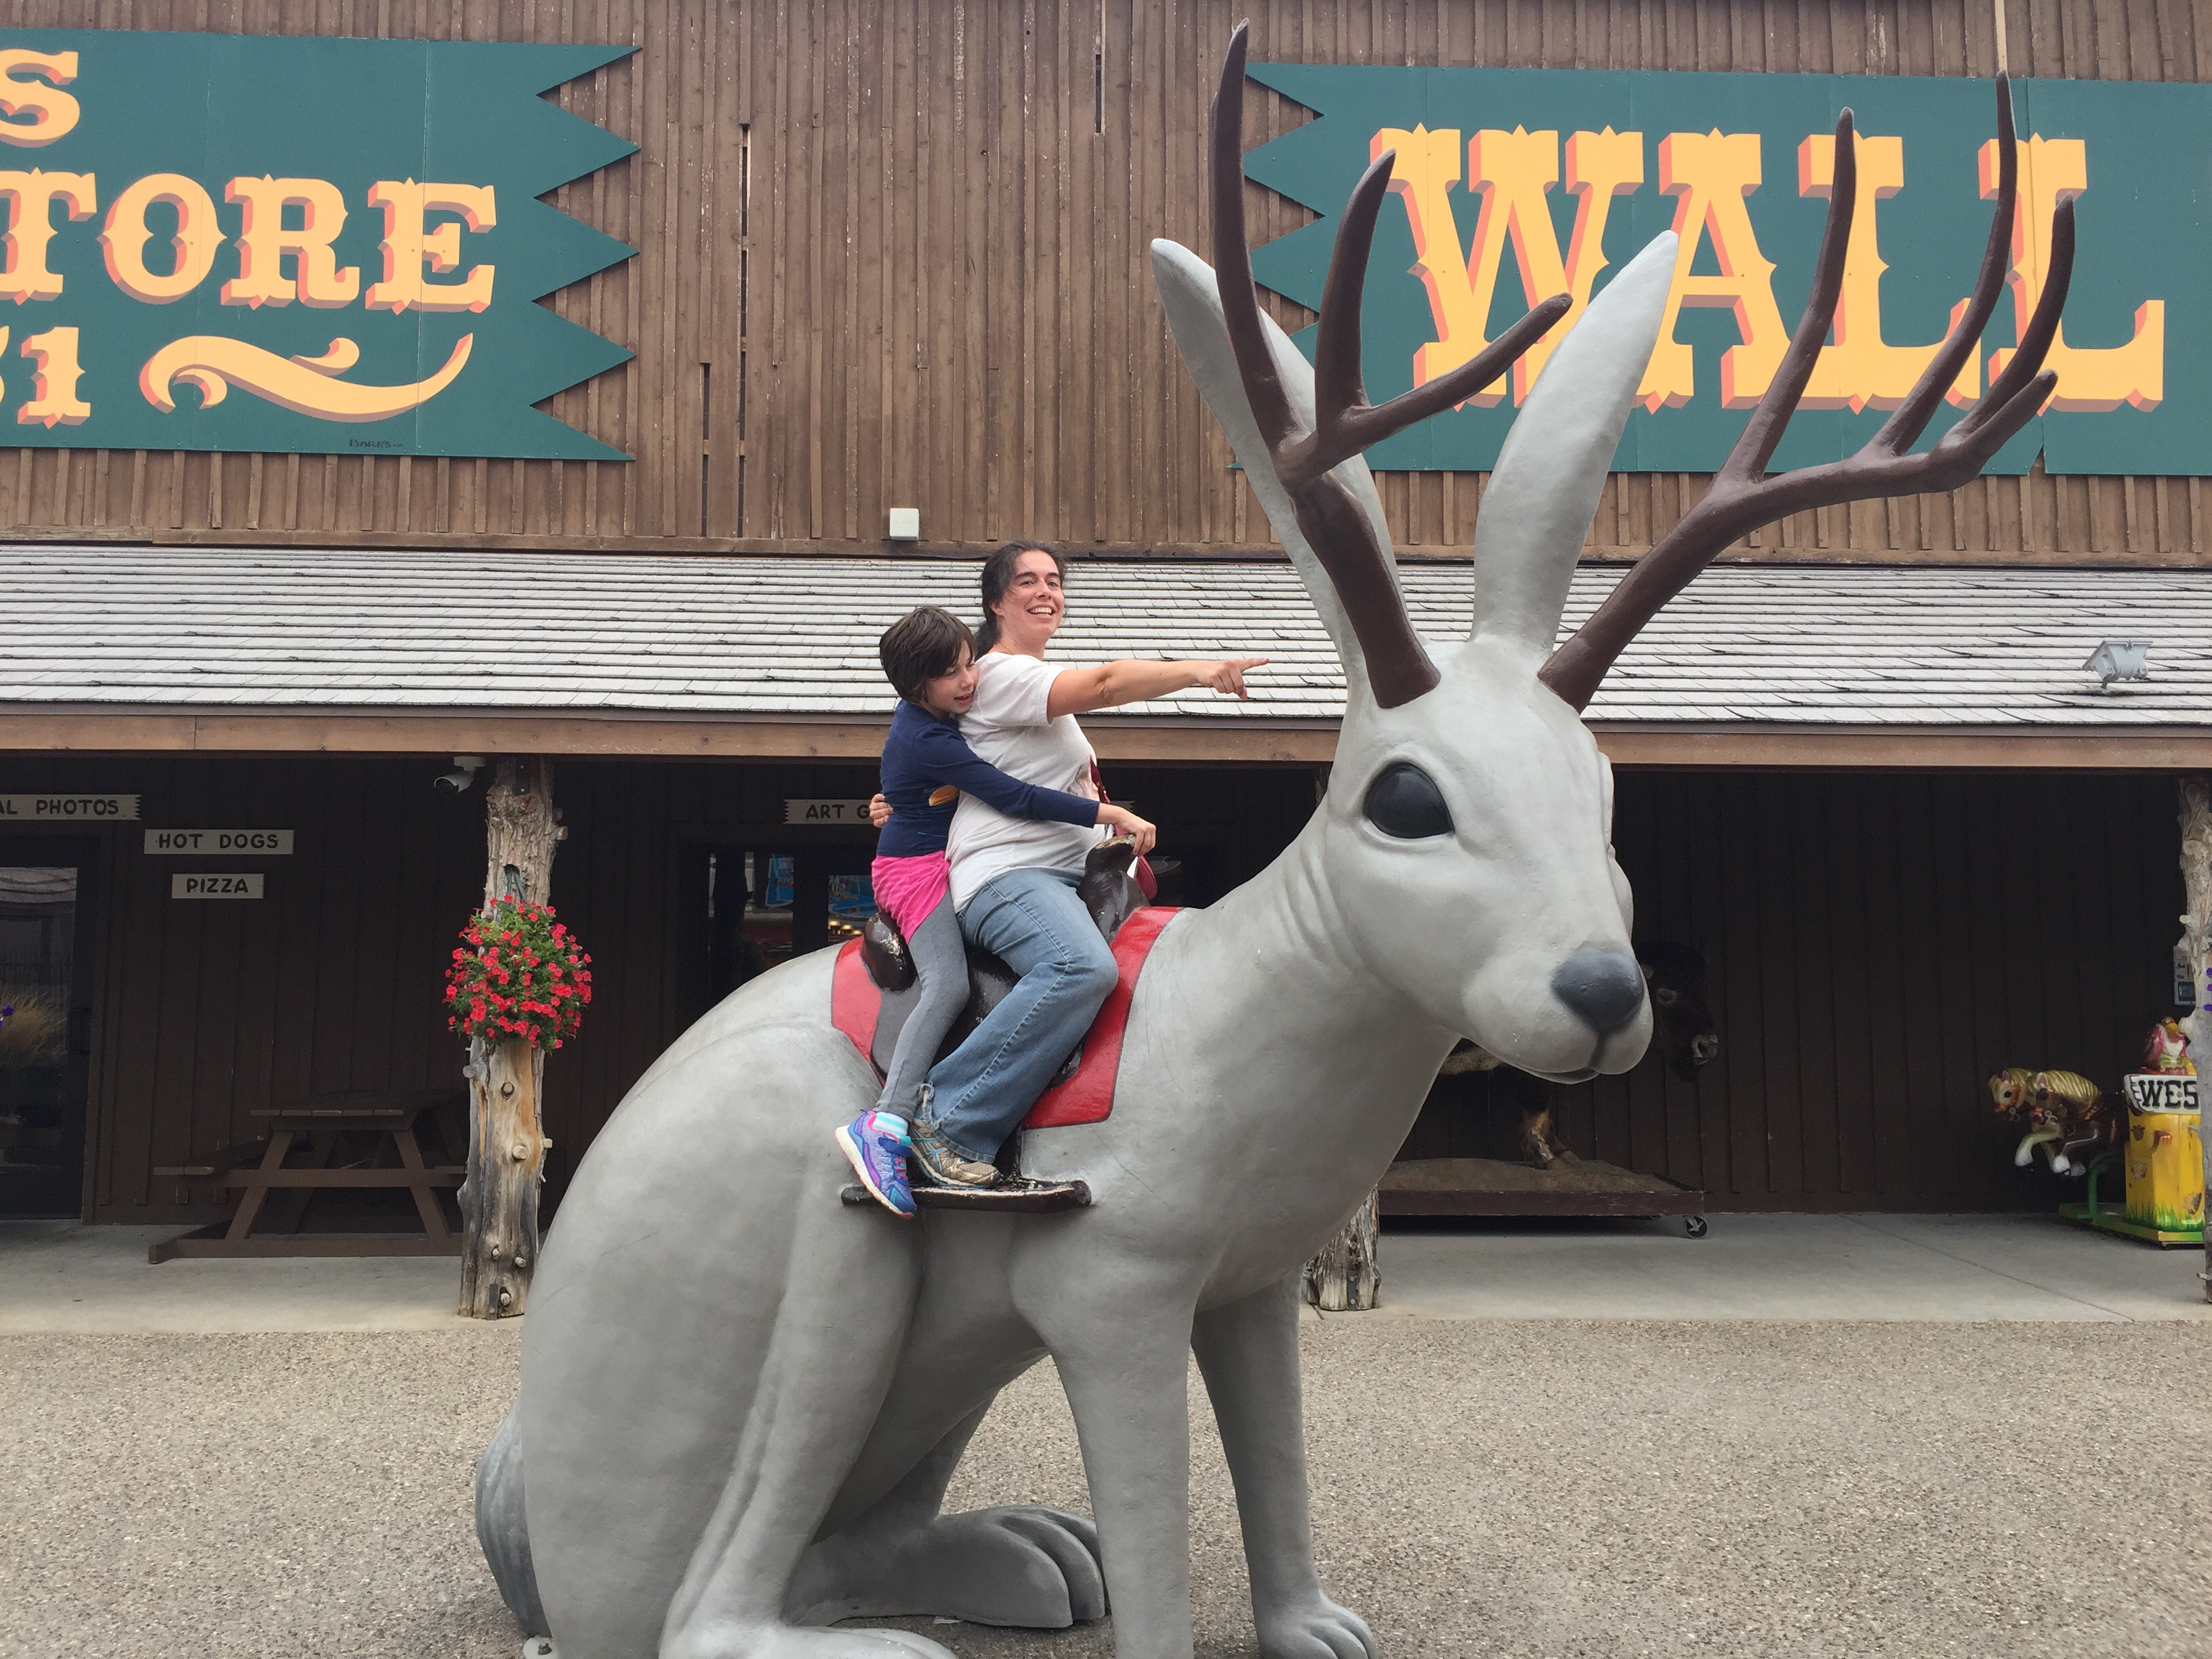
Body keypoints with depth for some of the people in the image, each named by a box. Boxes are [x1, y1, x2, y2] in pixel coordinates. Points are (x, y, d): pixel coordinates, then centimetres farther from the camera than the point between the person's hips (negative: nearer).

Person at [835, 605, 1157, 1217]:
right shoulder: (928, 742, -26)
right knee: (948, 985, -22)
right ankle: (883, 1126, -29)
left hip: (944, 860, 10)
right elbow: (1016, 799, -31)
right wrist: (1110, 814, -31)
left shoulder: (927, 714, 4)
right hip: (917, 868, -10)